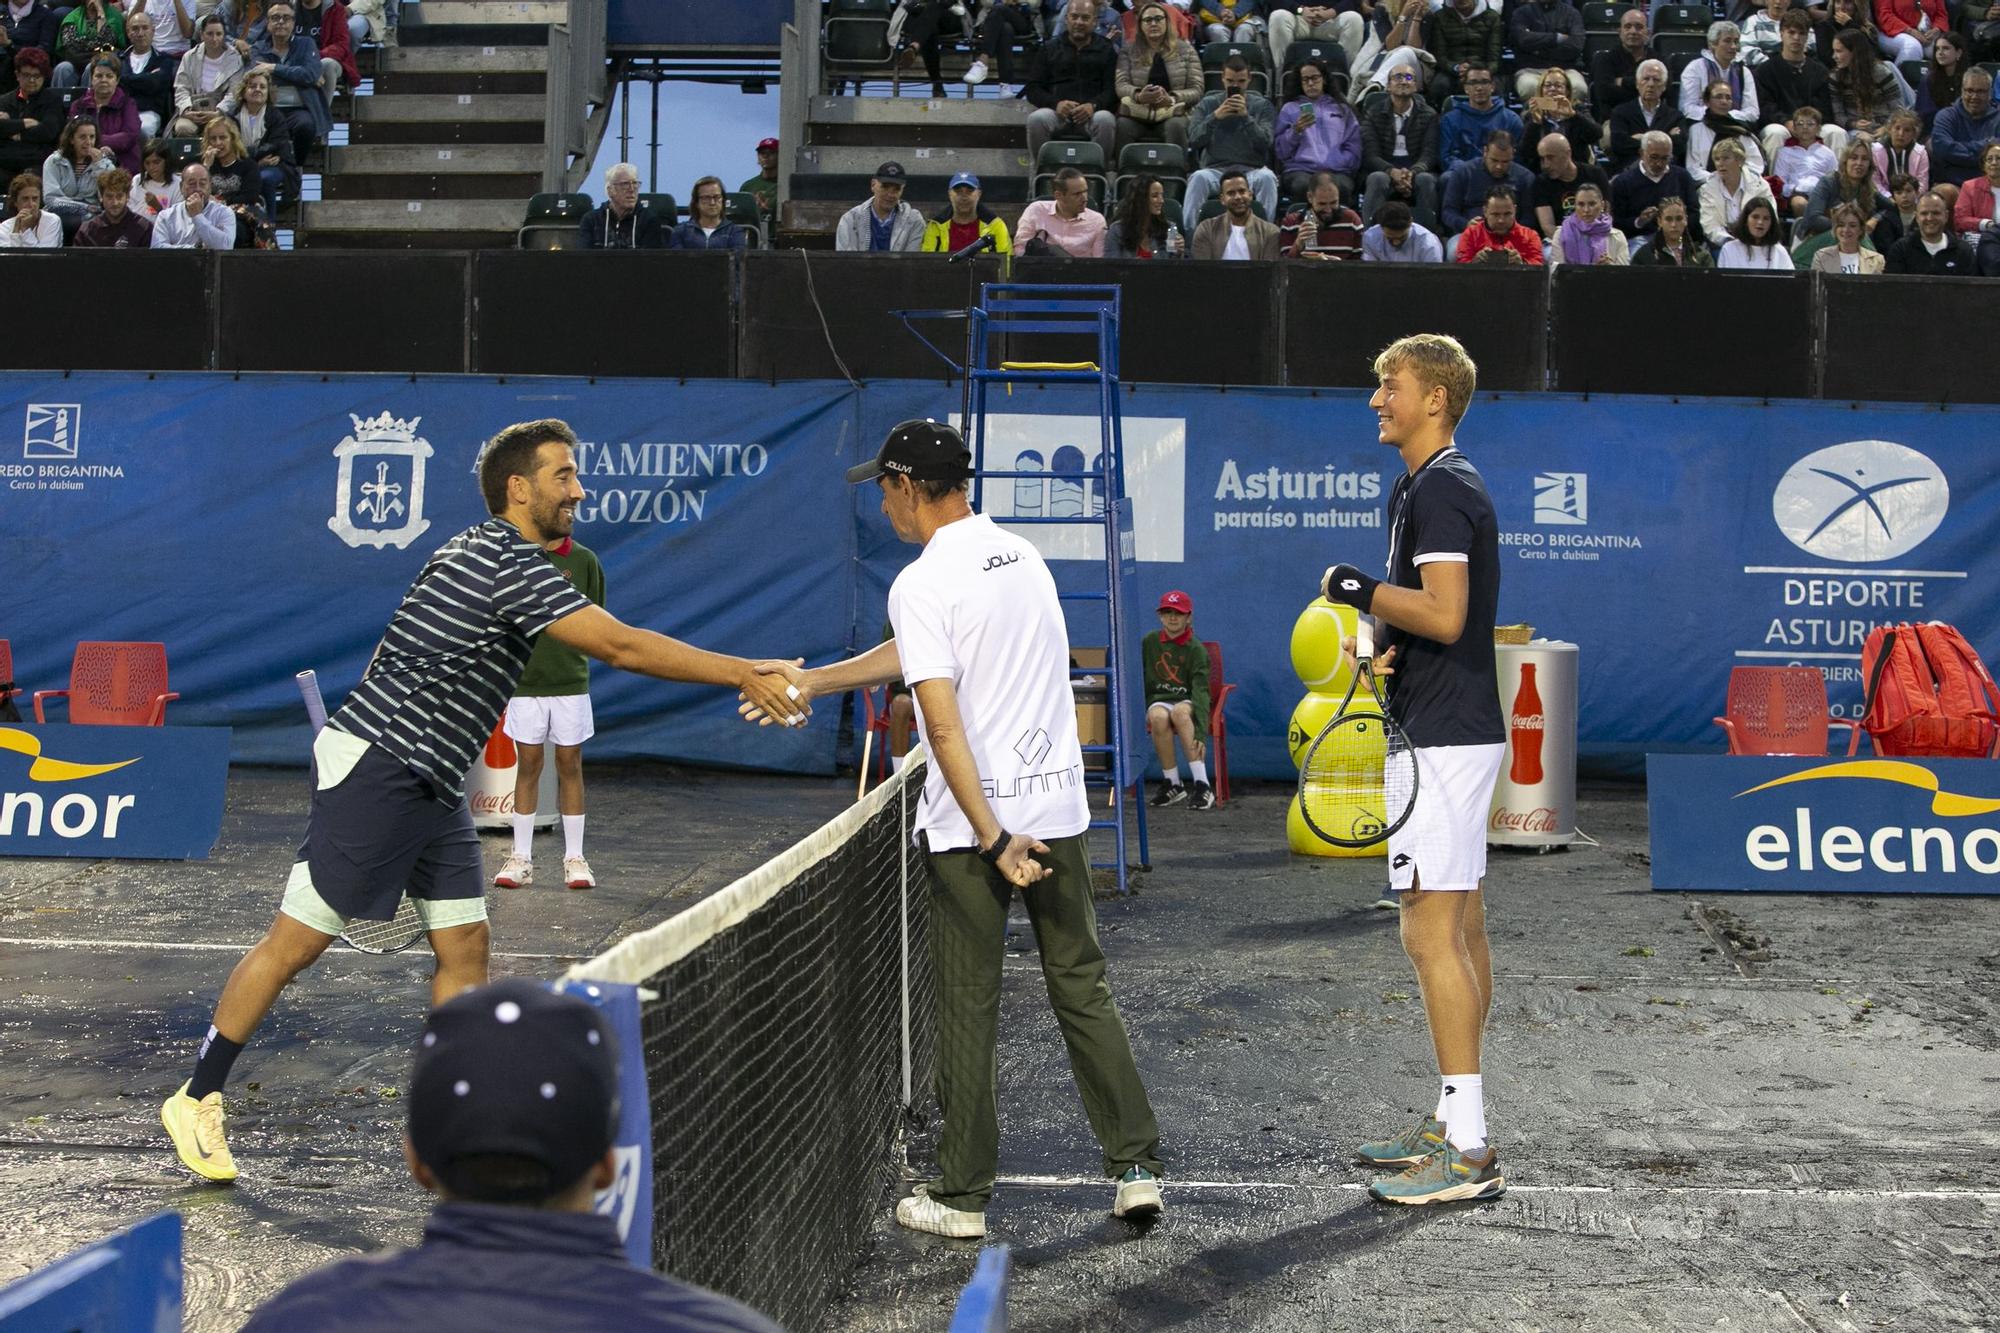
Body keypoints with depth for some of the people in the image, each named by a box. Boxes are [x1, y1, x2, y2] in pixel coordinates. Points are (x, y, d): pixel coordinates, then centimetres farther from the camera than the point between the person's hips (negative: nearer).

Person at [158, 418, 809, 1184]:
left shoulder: (484, 550, 13)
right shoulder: (510, 563, -17)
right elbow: (621, 646, -22)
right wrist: (742, 675, -19)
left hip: (429, 787, 10)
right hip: (375, 768, -10)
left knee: (464, 944, 6)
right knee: (295, 942, -1)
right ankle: (197, 1099, 12)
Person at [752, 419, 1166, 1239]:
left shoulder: (923, 582, -12)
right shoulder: (1022, 555, 11)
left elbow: (943, 724, -20)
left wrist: (993, 840, -19)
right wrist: (808, 684, 25)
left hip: (971, 826, -6)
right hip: (1057, 809, 6)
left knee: (968, 1010, 5)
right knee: (1084, 992, 12)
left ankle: (963, 1195, 15)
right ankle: (1136, 1167, 14)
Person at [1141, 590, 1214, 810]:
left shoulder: (1196, 650, -6)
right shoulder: (1149, 642, 5)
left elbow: (1201, 691, -16)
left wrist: (1201, 733, -27)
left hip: (1187, 702, -2)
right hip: (1158, 700, 2)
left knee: (1179, 711, -39)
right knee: (1159, 716, -36)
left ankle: (1202, 785, -39)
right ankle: (1172, 784, -23)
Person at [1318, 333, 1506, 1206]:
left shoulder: (1439, 487, -14)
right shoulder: (1435, 484, 18)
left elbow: (1445, 614, -25)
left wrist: (1361, 589, -11)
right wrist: (1386, 635, 5)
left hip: (1445, 738, -11)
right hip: (1461, 731, 11)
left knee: (1431, 934, -10)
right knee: (1461, 932, 12)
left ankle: (1467, 1153, -7)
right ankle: (1455, 1124, 20)